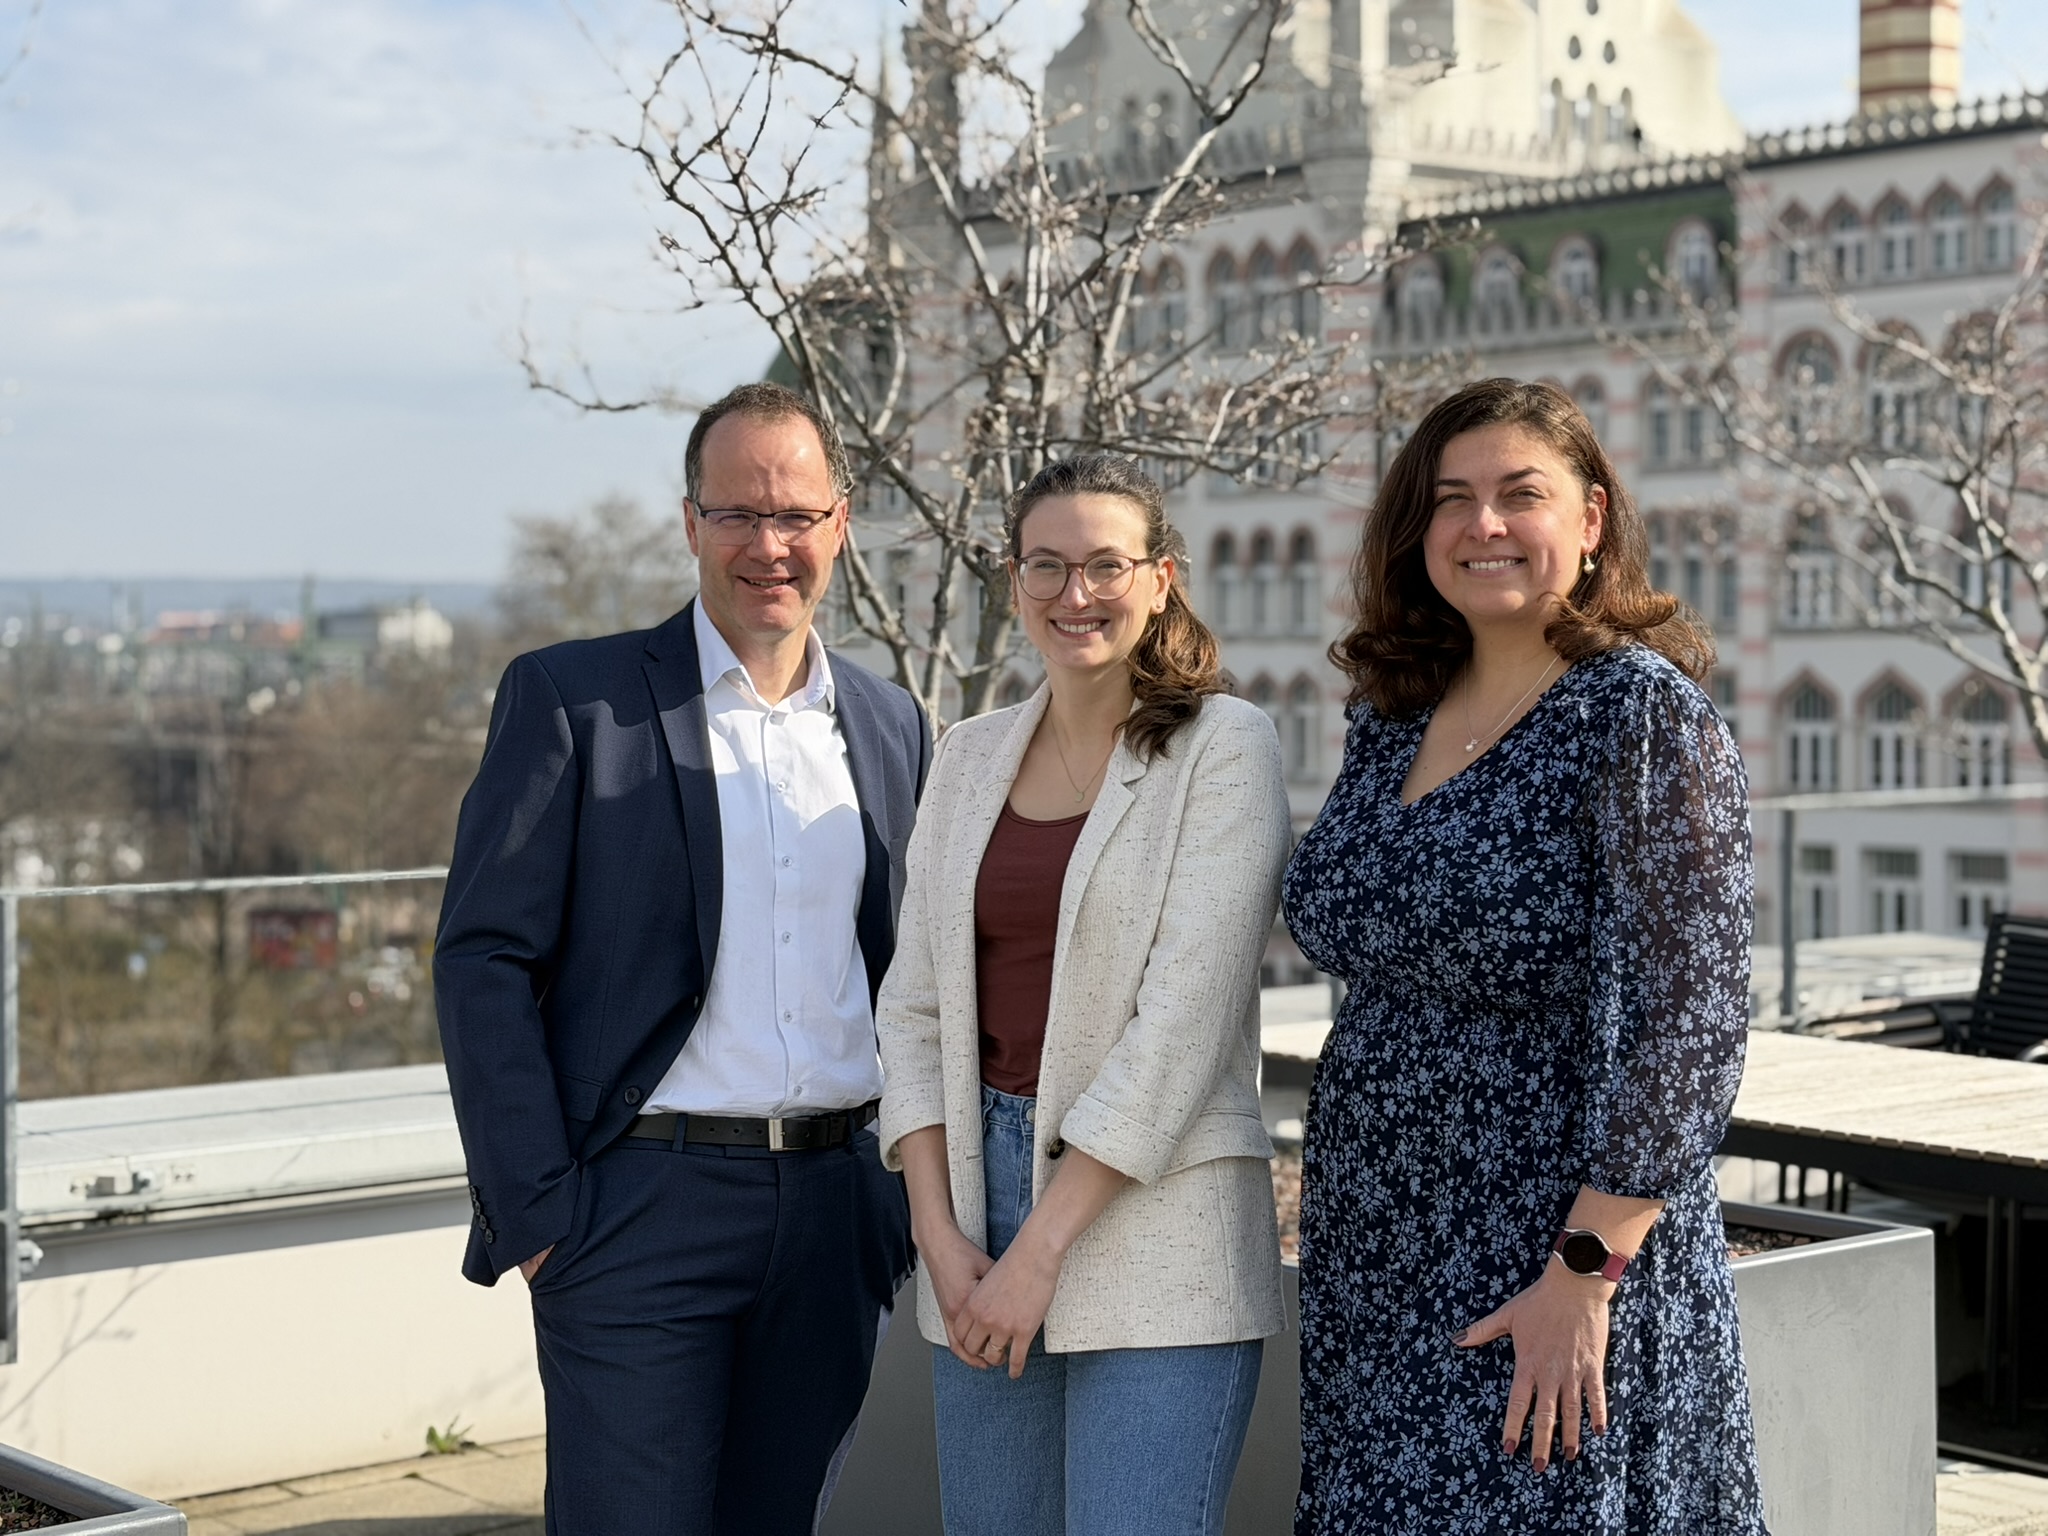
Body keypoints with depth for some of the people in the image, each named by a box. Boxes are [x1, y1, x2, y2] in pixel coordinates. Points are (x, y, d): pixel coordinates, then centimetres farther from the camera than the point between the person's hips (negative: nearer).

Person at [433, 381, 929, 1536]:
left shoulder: (893, 727, 11)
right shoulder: (570, 700, -3)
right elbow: (484, 961, -6)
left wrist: (917, 1190, 9)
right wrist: (535, 1213, -11)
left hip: (836, 1214, 4)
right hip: (642, 1214, -4)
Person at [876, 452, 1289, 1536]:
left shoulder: (1223, 746, -5)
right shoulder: (971, 757, 11)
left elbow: (1184, 1014, -12)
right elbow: (915, 1006, 9)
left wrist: (1041, 1246, -14)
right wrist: (939, 1231, -3)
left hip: (1156, 1219, -5)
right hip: (981, 1192, 5)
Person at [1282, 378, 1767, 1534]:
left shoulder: (1642, 714, -11)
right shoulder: (1391, 722, 9)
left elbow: (1690, 1021, -17)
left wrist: (1585, 1273, -21)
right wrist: (1335, 1243, 16)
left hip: (1548, 1301, -6)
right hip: (1372, 1285, 6)